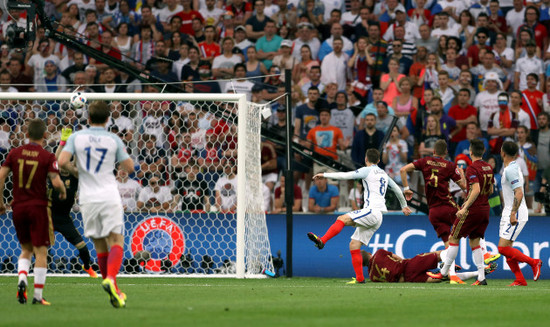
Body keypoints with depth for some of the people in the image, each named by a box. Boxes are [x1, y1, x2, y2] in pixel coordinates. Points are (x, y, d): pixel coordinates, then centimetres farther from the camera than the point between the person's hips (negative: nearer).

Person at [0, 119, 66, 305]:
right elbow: (56, 182, -15)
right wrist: (63, 192, 7)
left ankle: (22, 279, -8)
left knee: (26, 249, 19)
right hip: (38, 206, -3)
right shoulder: (47, 157, -7)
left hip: (18, 207, 4)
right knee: (41, 252, 3)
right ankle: (38, 296, 0)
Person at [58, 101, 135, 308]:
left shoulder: (76, 137, 2)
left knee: (100, 245, 11)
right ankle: (111, 279, -31)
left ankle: (114, 292, 12)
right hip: (109, 197, -2)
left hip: (88, 198, 2)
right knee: (116, 240, -4)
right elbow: (129, 167, 5)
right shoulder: (114, 140, 1)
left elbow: (62, 162, -9)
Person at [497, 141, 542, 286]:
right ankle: (520, 280, 9)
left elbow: (519, 194, -26)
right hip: (509, 214, 10)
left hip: (516, 215, -10)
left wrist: (513, 214, -29)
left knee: (503, 248, -13)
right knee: (506, 249, 7)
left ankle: (533, 262, -3)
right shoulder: (513, 167, 14)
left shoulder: (511, 170, -17)